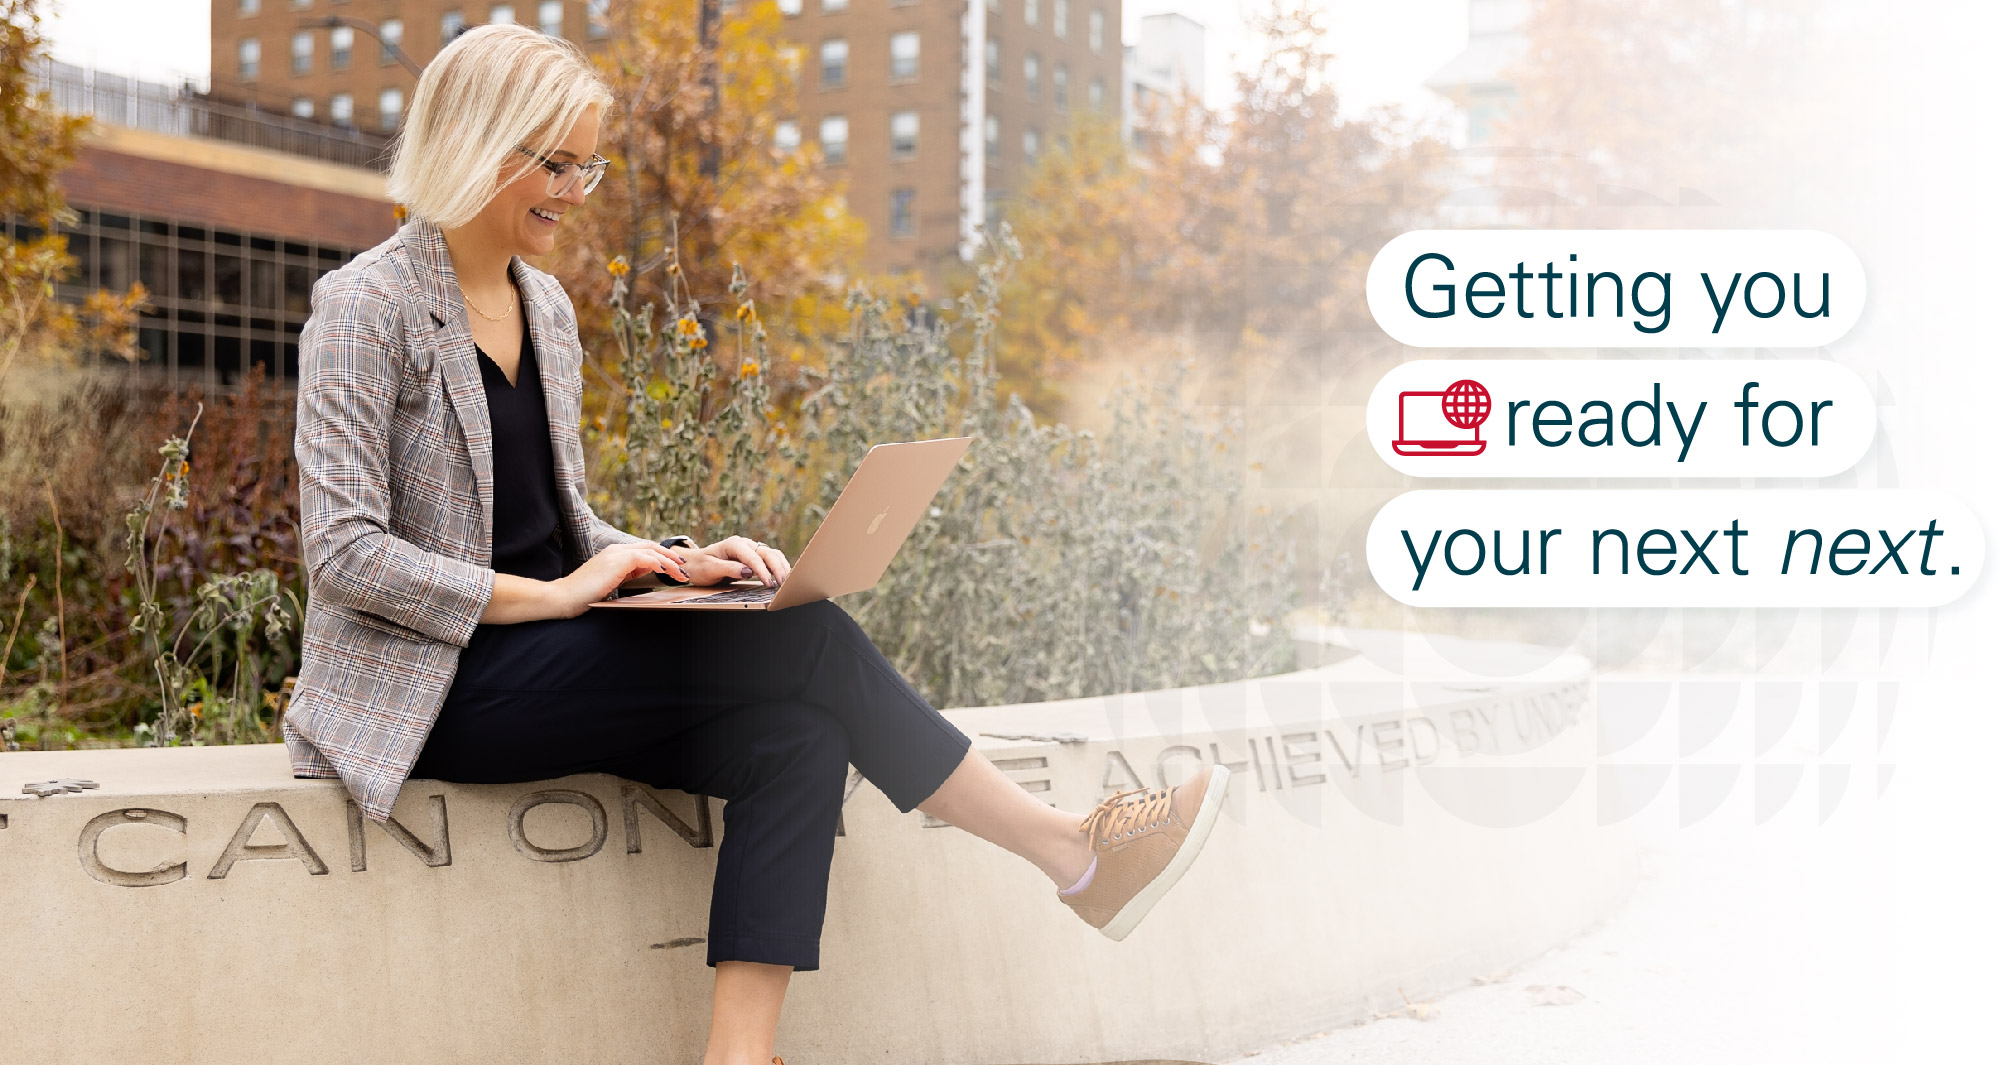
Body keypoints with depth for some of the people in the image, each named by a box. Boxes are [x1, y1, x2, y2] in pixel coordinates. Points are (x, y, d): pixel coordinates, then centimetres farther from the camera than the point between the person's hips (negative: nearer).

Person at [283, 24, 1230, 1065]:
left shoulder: (546, 308, 15)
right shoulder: (366, 307, -9)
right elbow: (344, 553, -17)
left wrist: (675, 561, -1)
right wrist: (551, 596, -20)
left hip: (541, 668, 7)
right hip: (436, 690, -7)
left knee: (794, 735, -21)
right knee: (807, 636, -20)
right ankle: (1071, 851, -10)